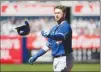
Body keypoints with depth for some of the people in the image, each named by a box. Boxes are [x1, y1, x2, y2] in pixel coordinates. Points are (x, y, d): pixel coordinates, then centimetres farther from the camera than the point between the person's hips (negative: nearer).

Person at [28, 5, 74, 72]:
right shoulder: (54, 28, 18)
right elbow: (48, 45, 23)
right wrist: (36, 56, 19)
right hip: (56, 59, 9)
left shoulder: (66, 26, -9)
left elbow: (61, 37, -31)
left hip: (64, 59, -9)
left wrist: (50, 36, -50)